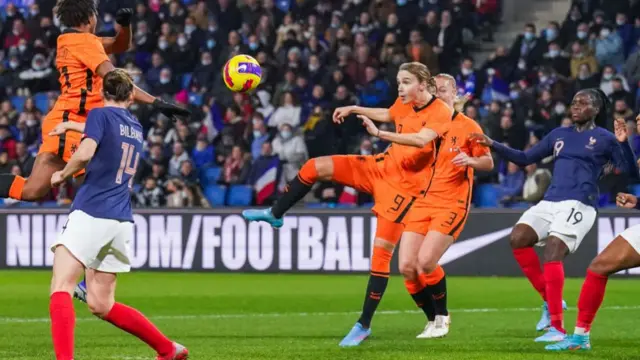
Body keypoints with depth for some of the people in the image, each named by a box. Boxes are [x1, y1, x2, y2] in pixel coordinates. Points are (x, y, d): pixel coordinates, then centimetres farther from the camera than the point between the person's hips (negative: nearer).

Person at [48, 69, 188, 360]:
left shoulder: (100, 115, -2)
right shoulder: (136, 128, 19)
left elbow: (85, 153, -17)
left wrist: (62, 175, -1)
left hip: (91, 213, -7)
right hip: (122, 221, 7)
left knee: (60, 288, -12)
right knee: (100, 304, 16)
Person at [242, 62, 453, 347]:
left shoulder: (441, 112, -20)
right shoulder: (405, 104, 2)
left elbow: (423, 139, -40)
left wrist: (382, 134, -48)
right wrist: (354, 109, 24)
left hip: (404, 185, -7)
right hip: (381, 167, 7)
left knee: (381, 251, -12)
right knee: (315, 167, -1)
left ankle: (364, 325, -4)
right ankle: (275, 215, 22)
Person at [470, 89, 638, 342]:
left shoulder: (604, 139, 3)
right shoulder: (559, 135, 19)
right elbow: (525, 158, 23)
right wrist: (493, 145, 14)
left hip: (578, 205, -6)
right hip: (549, 202, 6)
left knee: (552, 251, -22)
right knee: (518, 238, -14)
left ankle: (557, 328, -22)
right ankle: (550, 300, -1)